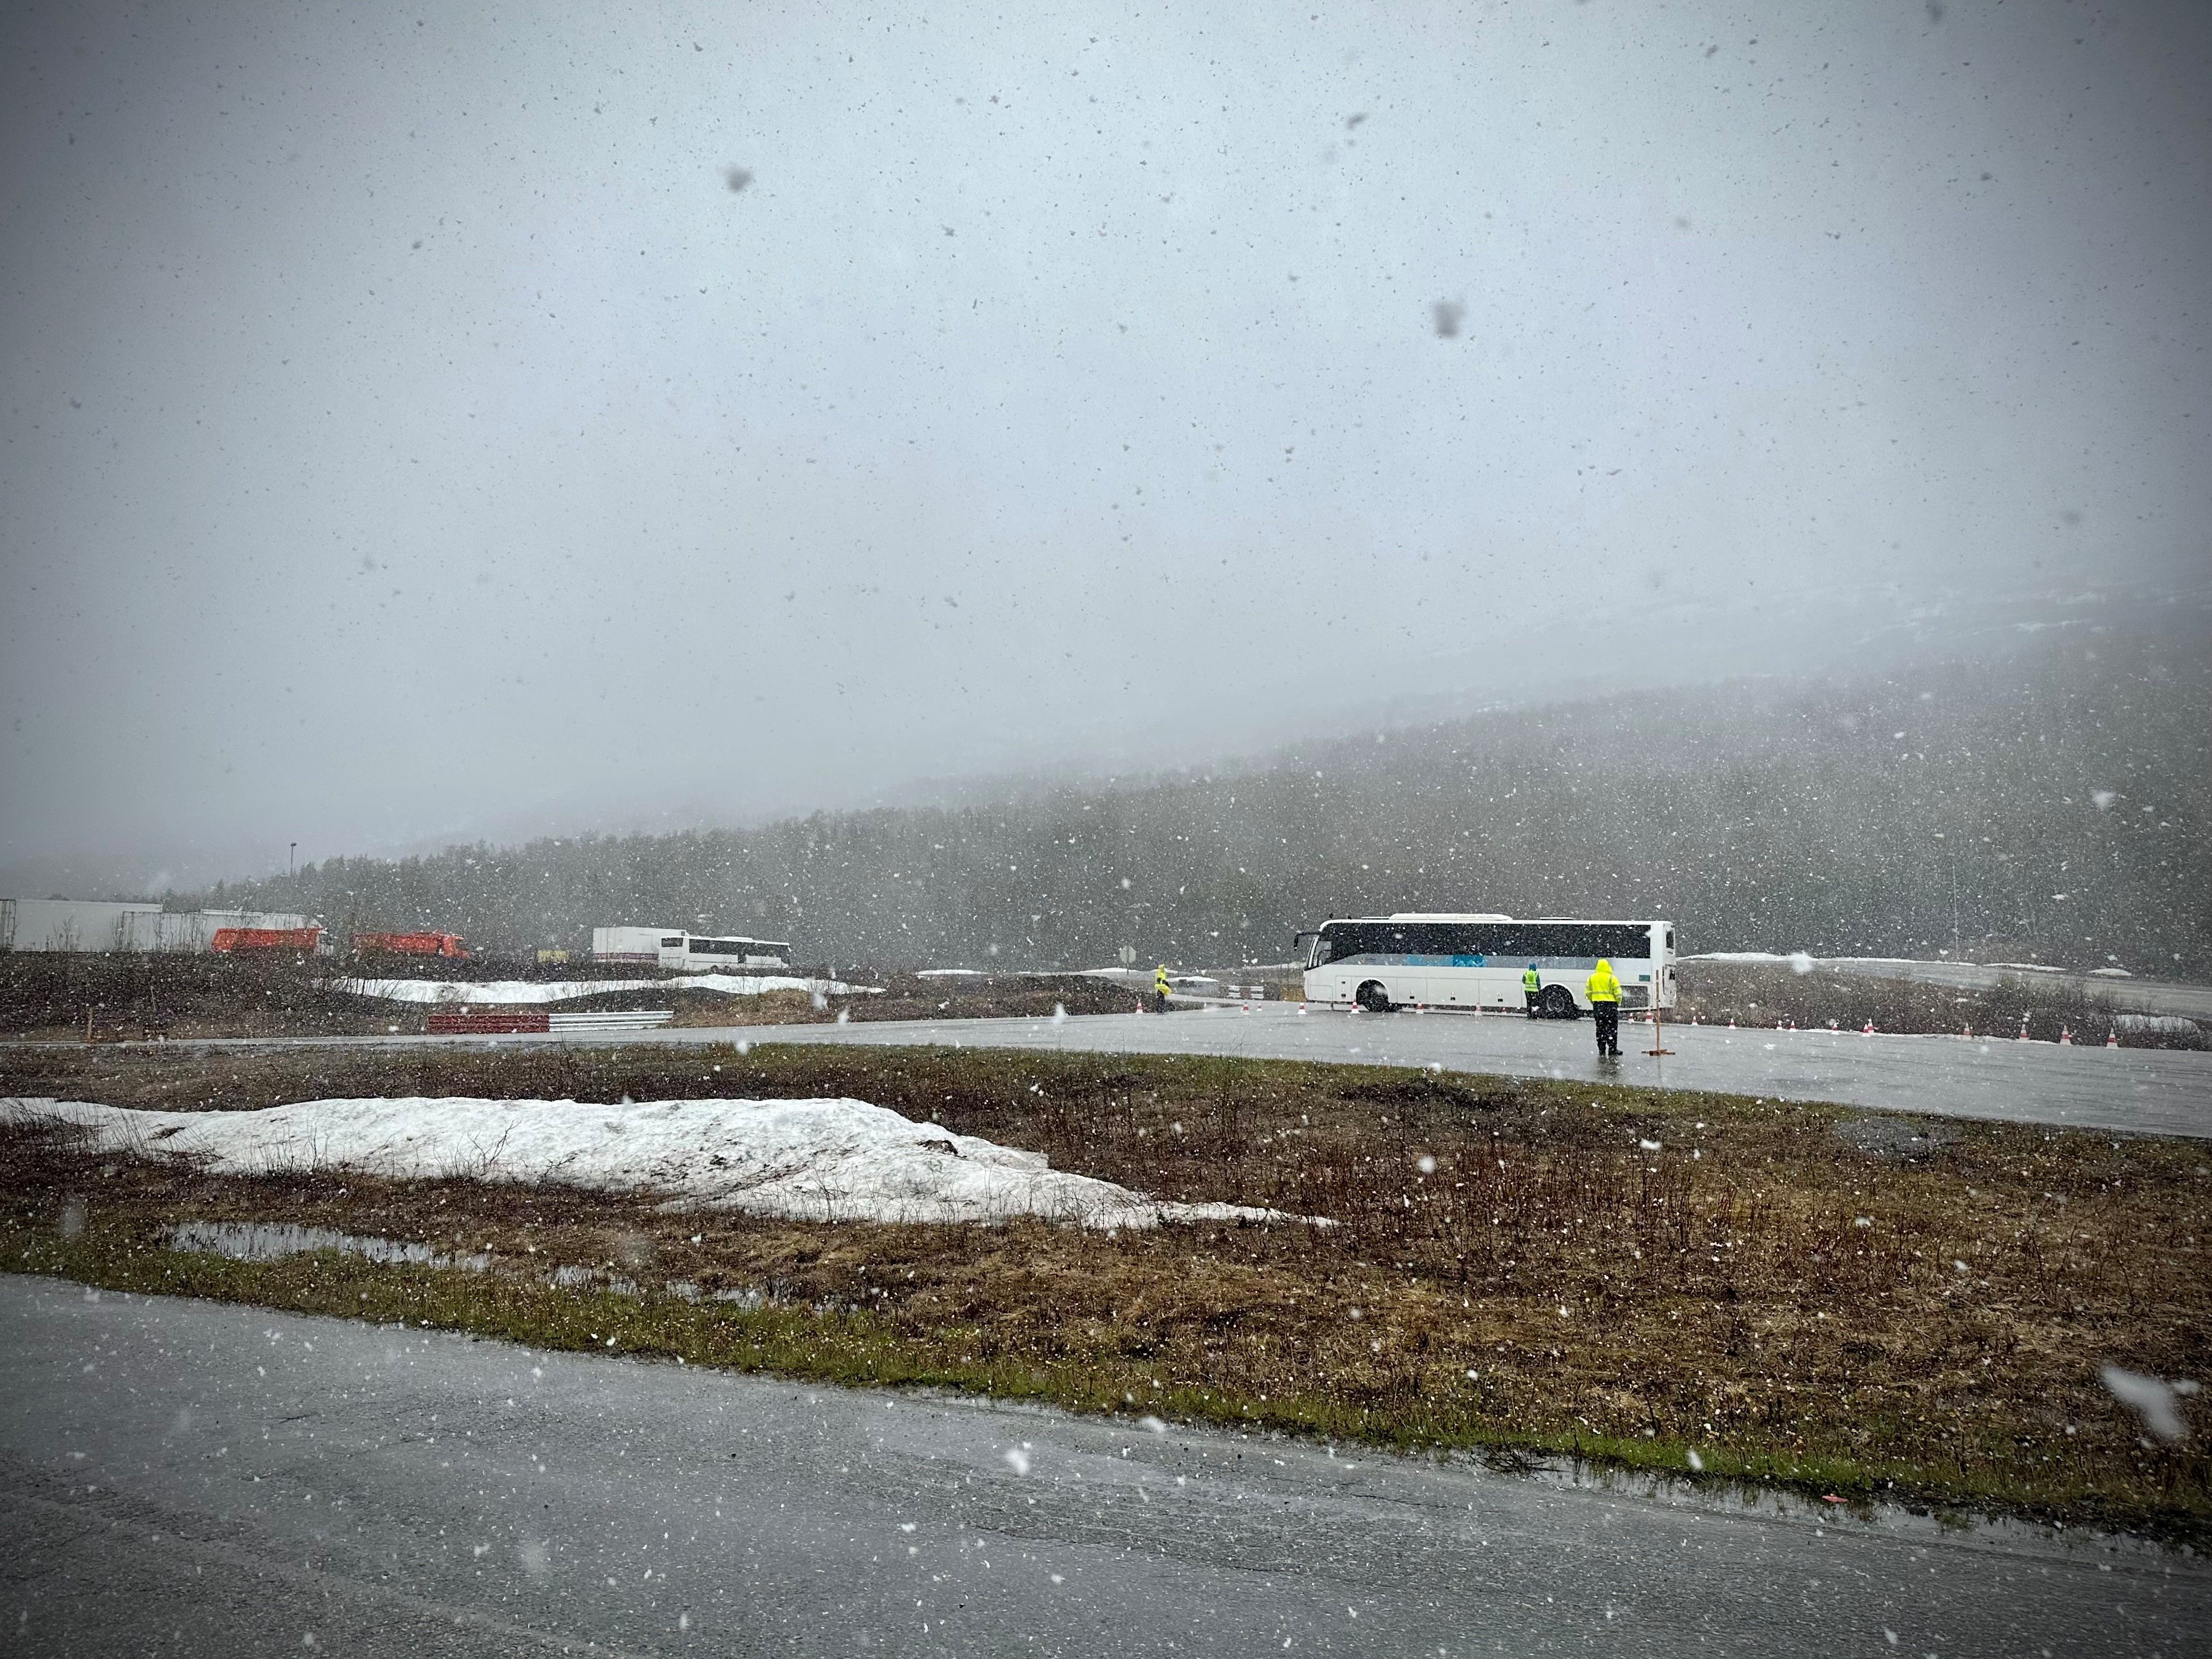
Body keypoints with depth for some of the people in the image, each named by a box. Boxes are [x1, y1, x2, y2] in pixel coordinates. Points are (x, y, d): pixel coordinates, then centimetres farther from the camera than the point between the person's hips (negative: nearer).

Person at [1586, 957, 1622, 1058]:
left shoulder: (1592, 978, 4)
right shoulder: (1612, 978, -8)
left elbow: (1588, 993, 5)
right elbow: (1618, 993, -9)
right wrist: (1618, 1003, 8)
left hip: (1597, 1006, 4)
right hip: (1610, 1005, -4)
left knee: (1601, 1030, 12)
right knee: (1612, 1030, 1)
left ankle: (1602, 1052, 14)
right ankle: (1612, 1053, 0)